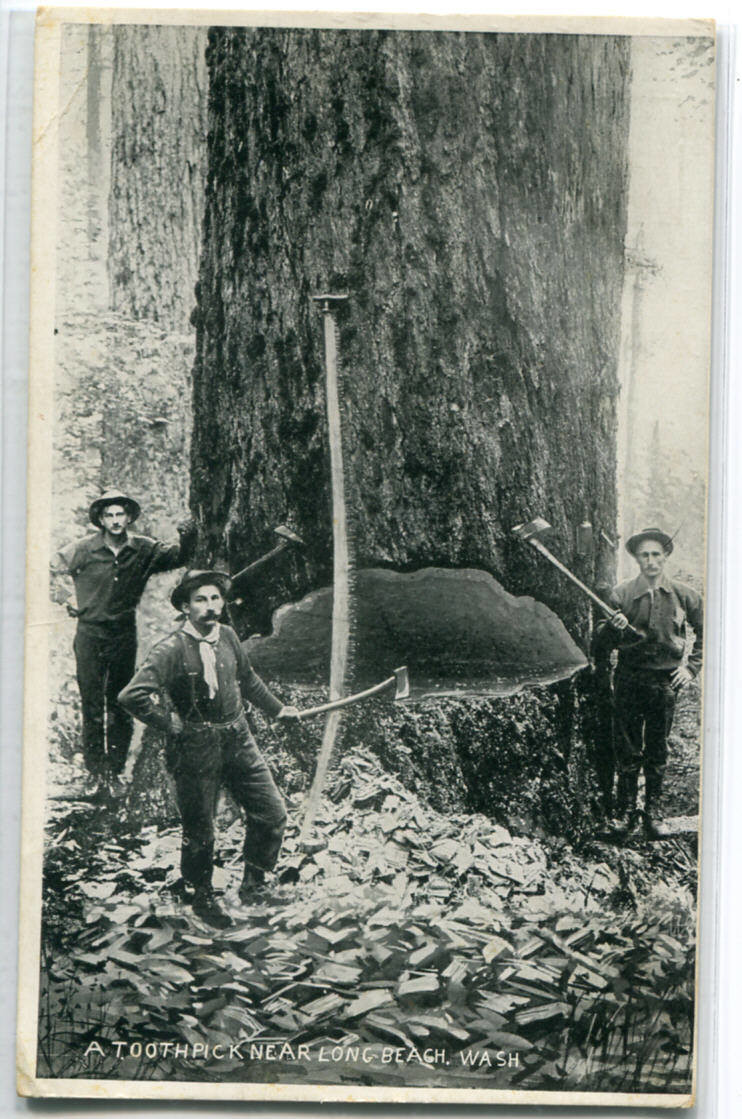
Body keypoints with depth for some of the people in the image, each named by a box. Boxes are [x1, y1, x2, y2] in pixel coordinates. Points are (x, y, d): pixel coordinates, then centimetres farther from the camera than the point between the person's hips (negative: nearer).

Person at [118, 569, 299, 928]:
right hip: (196, 750, -5)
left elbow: (247, 678, 20)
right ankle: (202, 898, 32)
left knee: (272, 814, 6)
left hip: (238, 740, 6)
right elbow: (132, 696, -27)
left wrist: (276, 708, 27)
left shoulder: (227, 636, 2)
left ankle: (253, 882, 29)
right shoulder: (171, 650, -19)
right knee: (198, 831, 8)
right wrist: (172, 724, -19)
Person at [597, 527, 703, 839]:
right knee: (626, 747, 3)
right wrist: (615, 627, -20)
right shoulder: (621, 594, 0)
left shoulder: (684, 595, 2)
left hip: (666, 681, 1)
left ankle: (653, 813, 18)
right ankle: (626, 811, 14)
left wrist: (691, 667, 5)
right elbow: (602, 636, 3)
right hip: (629, 677, 0)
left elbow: (704, 634, 14)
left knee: (657, 749, 8)